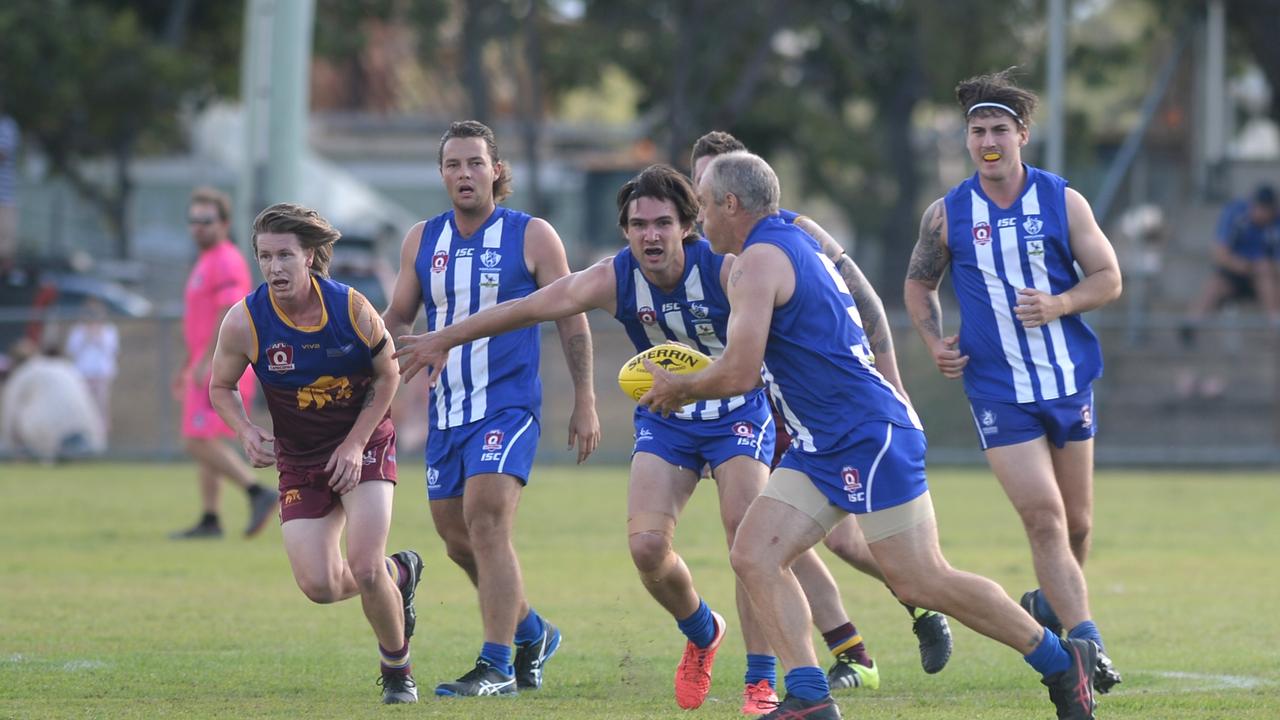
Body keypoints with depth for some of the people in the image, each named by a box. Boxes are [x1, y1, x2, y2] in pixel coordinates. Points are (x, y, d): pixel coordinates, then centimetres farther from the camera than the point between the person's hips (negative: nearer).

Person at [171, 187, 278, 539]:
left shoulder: (226, 262, -13)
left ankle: (258, 493, -13)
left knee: (200, 442, -14)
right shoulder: (207, 262, 19)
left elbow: (229, 316, -22)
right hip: (207, 368, 10)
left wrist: (205, 362, -26)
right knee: (203, 443, 10)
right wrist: (187, 368, 28)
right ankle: (210, 521, 11)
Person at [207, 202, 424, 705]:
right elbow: (221, 387, 1)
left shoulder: (351, 308, -17)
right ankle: (399, 574, 27)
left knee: (366, 570, -16)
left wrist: (355, 444, -11)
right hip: (299, 460, 2)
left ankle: (398, 671, 11)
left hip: (364, 444, -2)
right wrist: (247, 433, -18)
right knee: (318, 585, -7)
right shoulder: (244, 322, -16)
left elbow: (388, 375, -3)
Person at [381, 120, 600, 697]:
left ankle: (497, 666, -17)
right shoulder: (422, 241, 9)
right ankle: (531, 634, 32)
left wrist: (585, 403, -4)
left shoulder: (532, 237, -3)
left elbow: (572, 322, 0)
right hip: (446, 412, 6)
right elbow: (395, 319, 18)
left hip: (509, 407, -6)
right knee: (458, 541, 9)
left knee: (486, 524, -20)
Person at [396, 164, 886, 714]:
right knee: (646, 545, -13)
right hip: (664, 419, 3)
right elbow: (526, 308, -5)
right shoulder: (613, 280, -16)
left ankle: (761, 682, -9)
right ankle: (701, 633, 19)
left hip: (738, 411, -3)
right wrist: (444, 339, 3)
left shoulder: (726, 271, -24)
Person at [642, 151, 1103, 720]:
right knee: (753, 556, -1)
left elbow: (738, 374, -21)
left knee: (921, 583, -8)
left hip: (869, 438, -10)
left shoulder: (759, 261, -14)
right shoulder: (796, 243, 18)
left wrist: (681, 388, -2)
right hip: (821, 447, 10)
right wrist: (688, 387, 25)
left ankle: (1063, 662, 4)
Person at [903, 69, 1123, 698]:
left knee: (1077, 523, 11)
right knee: (1044, 519, -14)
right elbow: (919, 284, 14)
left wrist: (1058, 304, -16)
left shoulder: (1062, 202, -1)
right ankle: (1085, 642, -15)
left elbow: (1108, 279, 2)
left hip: (1069, 383, 2)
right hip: (998, 392, -2)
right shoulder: (946, 215, -1)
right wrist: (935, 341, -2)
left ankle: (1049, 606, 39)